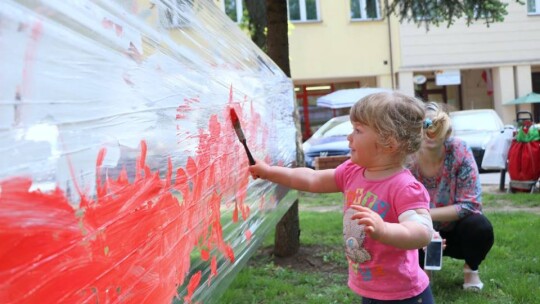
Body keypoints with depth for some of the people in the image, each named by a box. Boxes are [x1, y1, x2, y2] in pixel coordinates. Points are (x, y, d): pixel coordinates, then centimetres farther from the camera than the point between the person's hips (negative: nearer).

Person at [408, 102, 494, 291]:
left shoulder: (459, 150, -23)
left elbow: (470, 204, -23)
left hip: (457, 230, 0)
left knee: (480, 227, -33)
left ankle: (471, 269, 3)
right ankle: (424, 265, 11)